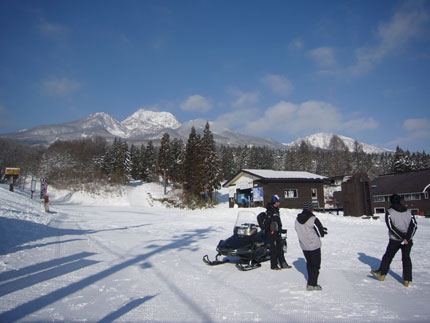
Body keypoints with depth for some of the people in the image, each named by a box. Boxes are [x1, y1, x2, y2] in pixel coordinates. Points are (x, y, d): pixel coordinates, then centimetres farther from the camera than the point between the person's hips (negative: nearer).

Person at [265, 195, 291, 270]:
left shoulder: (276, 209, 14)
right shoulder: (270, 210, -15)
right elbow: (267, 222, -18)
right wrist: (267, 231, -20)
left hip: (277, 232, 9)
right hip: (272, 232, -9)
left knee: (280, 248, 14)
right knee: (274, 248, -2)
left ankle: (283, 264, 22)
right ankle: (273, 265, 7)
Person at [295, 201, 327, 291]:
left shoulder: (297, 219, -1)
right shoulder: (313, 219, -20)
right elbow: (321, 233, -13)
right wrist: (323, 230, 10)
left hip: (304, 246, 6)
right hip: (314, 245, -6)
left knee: (309, 263, 21)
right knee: (315, 265, 7)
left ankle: (311, 282, 29)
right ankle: (312, 284, 7)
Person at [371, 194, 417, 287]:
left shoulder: (389, 212, -6)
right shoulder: (408, 212, 4)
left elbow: (391, 227, -14)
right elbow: (414, 225, -6)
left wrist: (402, 237, -12)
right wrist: (407, 238, -14)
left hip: (395, 240, -2)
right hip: (408, 241, 3)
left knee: (388, 256, 12)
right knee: (406, 258, 14)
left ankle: (382, 274, 20)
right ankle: (407, 279, 12)